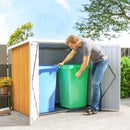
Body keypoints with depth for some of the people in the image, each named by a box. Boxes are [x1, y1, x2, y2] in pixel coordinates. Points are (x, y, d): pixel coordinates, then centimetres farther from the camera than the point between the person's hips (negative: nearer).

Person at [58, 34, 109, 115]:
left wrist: (79, 72, -13)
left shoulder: (86, 46, -33)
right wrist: (63, 63, 16)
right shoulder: (77, 43, -4)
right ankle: (98, 106, 17)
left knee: (95, 83, -16)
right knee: (96, 84, 9)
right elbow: (71, 54, 13)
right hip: (95, 61, 9)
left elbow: (85, 63, -27)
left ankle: (94, 108, -11)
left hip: (102, 61, -9)